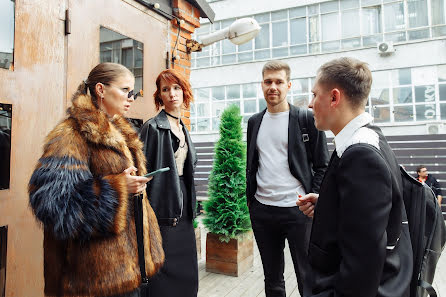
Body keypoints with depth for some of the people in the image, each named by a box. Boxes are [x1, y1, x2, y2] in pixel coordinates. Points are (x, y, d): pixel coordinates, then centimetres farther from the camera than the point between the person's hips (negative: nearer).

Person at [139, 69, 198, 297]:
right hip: (162, 210, -7)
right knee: (162, 278, 0)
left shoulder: (183, 128, 14)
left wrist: (190, 208, 17)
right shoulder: (152, 127, -8)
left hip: (183, 210, 7)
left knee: (186, 274, 13)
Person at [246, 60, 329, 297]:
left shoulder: (307, 118, -4)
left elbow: (322, 166, -2)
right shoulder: (254, 122, 9)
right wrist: (250, 200, 10)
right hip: (262, 210, 4)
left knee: (307, 277, 7)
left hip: (297, 209, -4)